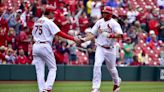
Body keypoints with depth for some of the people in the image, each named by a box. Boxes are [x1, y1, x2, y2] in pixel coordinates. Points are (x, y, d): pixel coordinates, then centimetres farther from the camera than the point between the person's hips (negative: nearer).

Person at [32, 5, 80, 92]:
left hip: (35, 46, 6)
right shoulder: (49, 22, -7)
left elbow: (34, 34, 15)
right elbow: (60, 33, -12)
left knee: (39, 70, 5)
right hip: (45, 46, -6)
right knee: (52, 68, 4)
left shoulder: (37, 22, 15)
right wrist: (73, 38, -10)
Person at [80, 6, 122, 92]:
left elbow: (119, 35, -22)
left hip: (110, 49, -2)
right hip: (100, 48, 2)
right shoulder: (99, 22, 6)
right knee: (97, 65, -16)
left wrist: (109, 35, -35)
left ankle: (117, 82, 43)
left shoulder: (114, 23, -9)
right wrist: (84, 39, -9)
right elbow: (92, 34, 7)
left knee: (111, 68, 13)